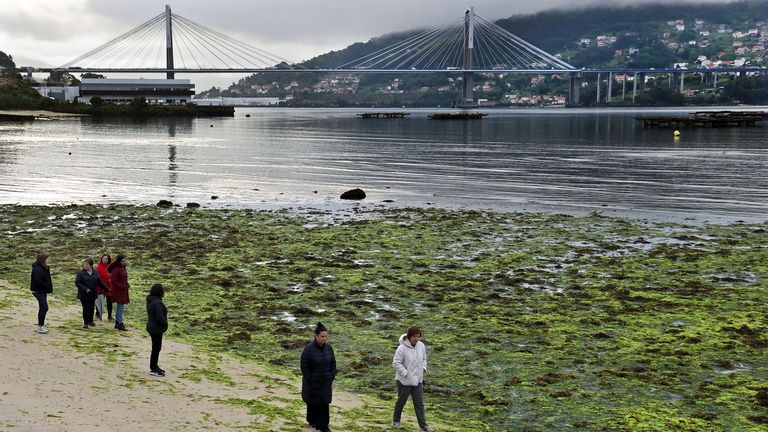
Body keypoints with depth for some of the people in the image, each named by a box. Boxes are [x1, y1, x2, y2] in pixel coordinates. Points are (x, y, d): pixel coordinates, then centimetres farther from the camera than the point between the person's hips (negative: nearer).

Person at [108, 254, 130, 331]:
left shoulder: (123, 269, 9)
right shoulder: (116, 269, -18)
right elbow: (113, 280, -21)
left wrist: (127, 284, 2)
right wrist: (122, 286, -19)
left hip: (123, 291, 9)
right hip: (118, 291, -9)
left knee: (119, 307, 15)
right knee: (121, 307, -7)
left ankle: (117, 323, 24)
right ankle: (120, 324, -3)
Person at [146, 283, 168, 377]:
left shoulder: (150, 300, 7)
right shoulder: (157, 302, -26)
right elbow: (160, 317, -26)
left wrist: (164, 324, 15)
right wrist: (165, 324, -9)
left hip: (152, 327, 10)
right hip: (156, 329, -10)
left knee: (156, 348, 20)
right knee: (156, 348, 1)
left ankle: (154, 367, 30)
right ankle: (154, 369, 10)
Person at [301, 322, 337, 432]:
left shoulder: (328, 347, -4)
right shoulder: (308, 349, -18)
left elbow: (333, 363, 5)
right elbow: (304, 366, -15)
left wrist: (331, 377, -1)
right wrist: (309, 380, -13)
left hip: (325, 382, 3)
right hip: (312, 382, -3)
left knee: (324, 402, 1)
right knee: (312, 402, 13)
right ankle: (312, 421, 33)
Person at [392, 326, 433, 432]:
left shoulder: (421, 346, -3)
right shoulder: (402, 348, -21)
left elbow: (424, 359, 14)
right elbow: (396, 363, -20)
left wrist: (423, 369, 0)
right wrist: (406, 374, -21)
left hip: (417, 380, 5)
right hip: (404, 380, -5)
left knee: (419, 403, 5)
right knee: (401, 401, 12)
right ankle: (396, 420, 32)